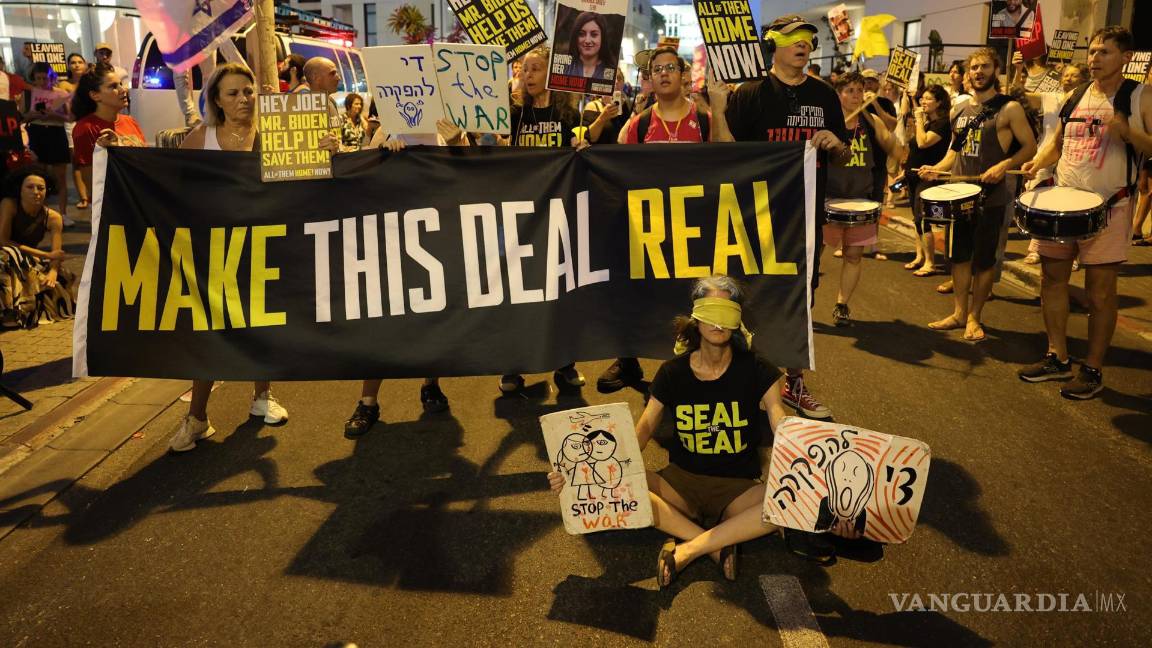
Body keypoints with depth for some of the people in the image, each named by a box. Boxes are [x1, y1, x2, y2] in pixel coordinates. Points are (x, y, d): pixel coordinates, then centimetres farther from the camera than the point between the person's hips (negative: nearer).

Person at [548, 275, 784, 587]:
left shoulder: (755, 371, -5)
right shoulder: (673, 373, -1)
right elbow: (641, 431, -6)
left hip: (738, 487, -1)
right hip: (683, 479, 2)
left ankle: (687, 549, -26)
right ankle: (717, 545, -23)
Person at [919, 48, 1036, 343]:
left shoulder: (1009, 109, -5)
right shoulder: (962, 110, 12)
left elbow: (1029, 147, -6)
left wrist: (1004, 166, -22)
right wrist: (937, 169, 2)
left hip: (991, 195, -5)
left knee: (984, 259, 3)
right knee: (959, 254, 10)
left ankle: (974, 316, 13)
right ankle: (959, 313, 20)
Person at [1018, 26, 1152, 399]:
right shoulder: (1076, 97, 12)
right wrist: (1037, 162, 1)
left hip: (1108, 207, -5)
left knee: (1100, 290, 0)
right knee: (1052, 277, 9)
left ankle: (1093, 371, 11)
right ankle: (1058, 358, 22)